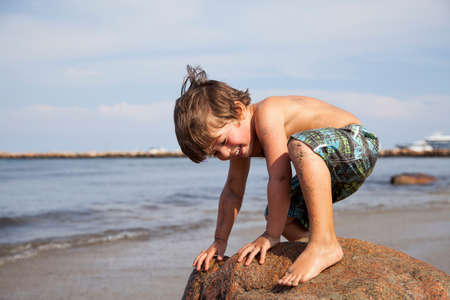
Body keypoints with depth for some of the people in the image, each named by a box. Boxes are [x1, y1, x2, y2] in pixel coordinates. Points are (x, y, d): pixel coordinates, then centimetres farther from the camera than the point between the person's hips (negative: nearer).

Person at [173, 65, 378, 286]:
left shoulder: (266, 113, -26)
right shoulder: (238, 139, 3)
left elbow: (280, 178, -28)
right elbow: (233, 192, 12)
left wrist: (271, 235, -22)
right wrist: (219, 241, 10)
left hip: (360, 145, -9)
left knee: (301, 144, -38)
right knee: (279, 214, 3)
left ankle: (324, 243, -35)